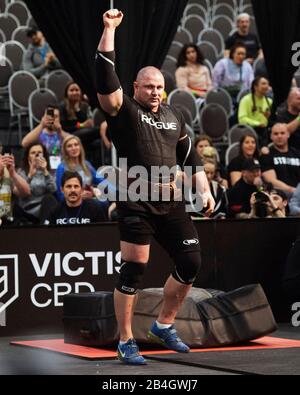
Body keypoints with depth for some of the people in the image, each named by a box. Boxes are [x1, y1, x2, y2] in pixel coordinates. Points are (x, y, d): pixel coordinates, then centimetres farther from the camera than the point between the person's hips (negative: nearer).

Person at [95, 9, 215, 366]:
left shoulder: (174, 117, 16)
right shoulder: (124, 111, -1)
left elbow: (190, 156, 23)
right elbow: (105, 77, -15)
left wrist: (205, 190, 13)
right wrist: (110, 29, -17)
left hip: (171, 203, 6)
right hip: (136, 204, -6)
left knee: (191, 263, 6)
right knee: (133, 270, -5)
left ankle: (164, 326, 24)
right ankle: (125, 342, 5)